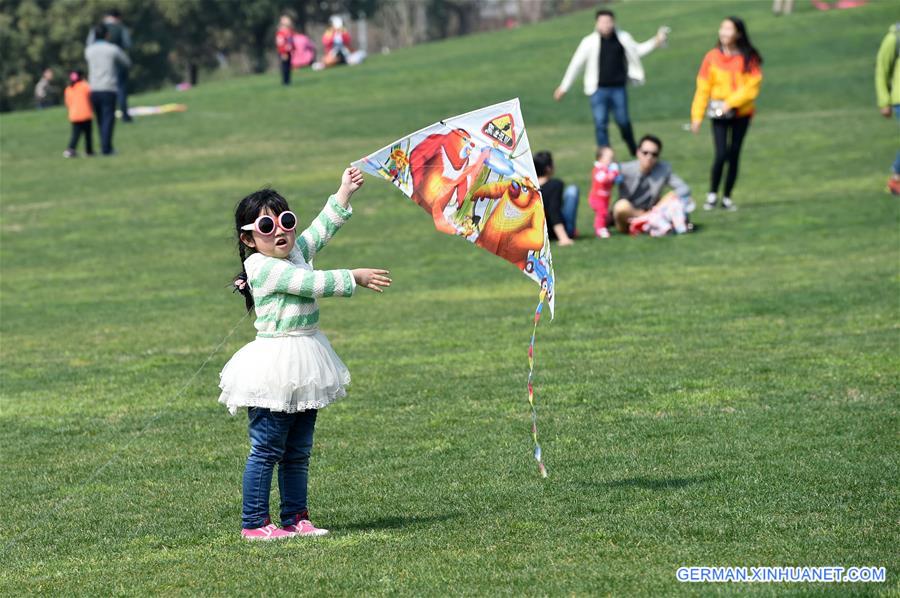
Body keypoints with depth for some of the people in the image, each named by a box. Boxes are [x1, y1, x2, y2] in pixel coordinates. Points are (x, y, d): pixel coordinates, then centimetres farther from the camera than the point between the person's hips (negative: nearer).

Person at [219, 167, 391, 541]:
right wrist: (356, 279, -9)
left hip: (303, 368, 9)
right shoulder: (263, 267, -15)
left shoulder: (296, 252, 11)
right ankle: (254, 523, -3)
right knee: (267, 450, -6)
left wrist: (344, 193, 25)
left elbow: (322, 229, 25)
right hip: (275, 367, -9)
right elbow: (314, 283, -18)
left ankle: (295, 518, 17)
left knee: (298, 452, 12)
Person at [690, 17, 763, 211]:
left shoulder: (748, 58, -4)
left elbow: (752, 87, -8)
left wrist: (731, 102, -18)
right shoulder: (712, 57, -1)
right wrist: (697, 116, -2)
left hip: (741, 113, 1)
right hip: (718, 114, -1)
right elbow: (703, 88, 1)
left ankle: (727, 197, 16)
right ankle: (712, 194, 4)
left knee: (734, 155, 5)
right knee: (721, 154, -12)